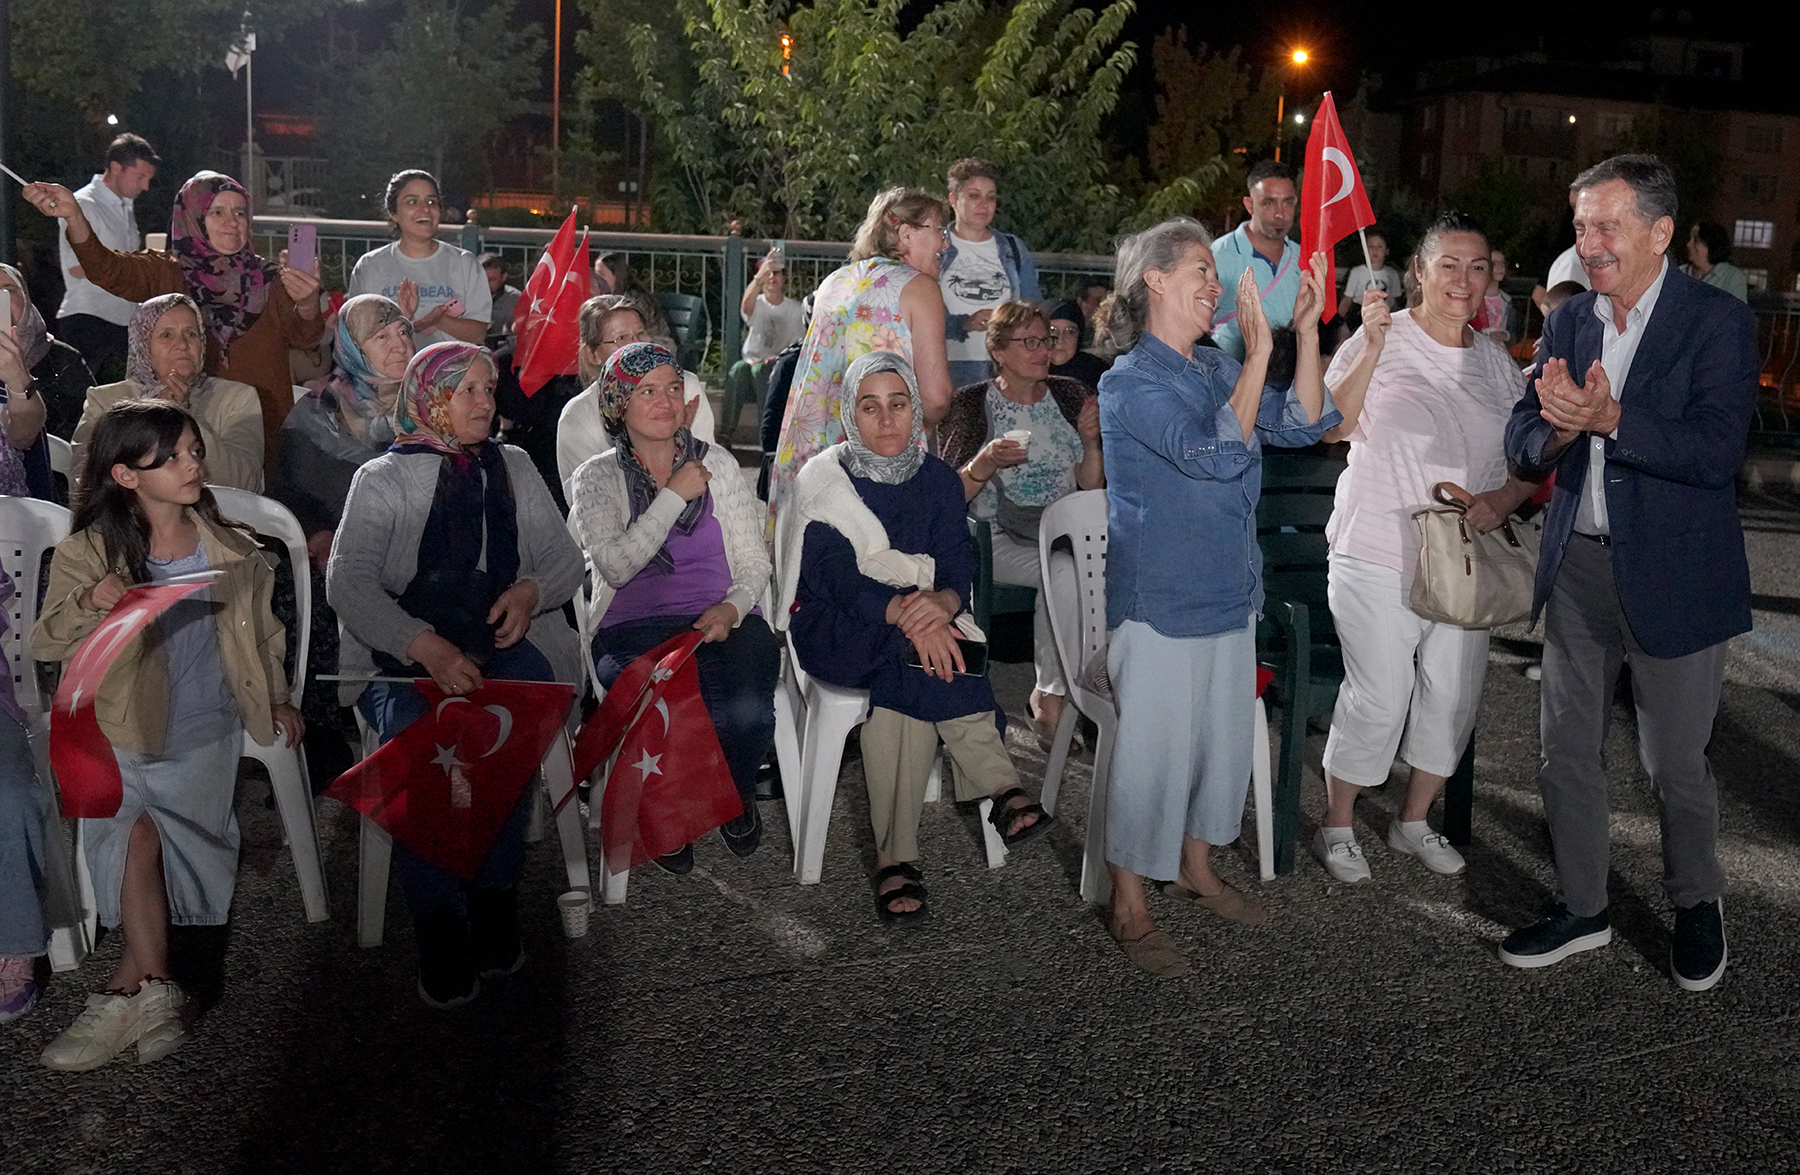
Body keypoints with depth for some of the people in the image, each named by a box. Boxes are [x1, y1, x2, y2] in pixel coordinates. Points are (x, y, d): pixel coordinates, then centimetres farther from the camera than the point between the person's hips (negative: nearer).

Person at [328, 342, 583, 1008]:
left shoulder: (513, 467, 21)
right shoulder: (383, 478, 10)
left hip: (504, 642, 2)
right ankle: (439, 926, -24)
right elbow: (348, 581, -5)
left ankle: (493, 901, -21)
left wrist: (531, 590, -5)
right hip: (405, 651, -1)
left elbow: (565, 559, 20)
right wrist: (427, 647, -21)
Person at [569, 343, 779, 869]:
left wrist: (732, 608, -11)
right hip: (633, 628, -1)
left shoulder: (716, 462, 12)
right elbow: (616, 566, -11)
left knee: (748, 712, -31)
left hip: (723, 622, 2)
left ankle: (737, 794, 6)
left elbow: (754, 561, 10)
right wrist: (675, 495, -9)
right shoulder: (597, 477, 7)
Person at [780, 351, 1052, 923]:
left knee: (908, 684, -33)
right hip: (833, 628, -2)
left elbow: (959, 565, -3)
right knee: (916, 657, -34)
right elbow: (832, 571, -17)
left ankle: (896, 857, -32)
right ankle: (1003, 790, -31)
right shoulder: (823, 479, -3)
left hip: (913, 630, 3)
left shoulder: (938, 480, 8)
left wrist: (944, 601, -29)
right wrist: (902, 612, -35)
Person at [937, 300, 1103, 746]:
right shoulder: (971, 405, 2)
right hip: (997, 538, -4)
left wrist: (1091, 442, -6)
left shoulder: (1071, 396, 13)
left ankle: (1050, 693, -18)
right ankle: (1051, 696, -17)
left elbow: (1092, 487, 12)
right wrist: (986, 462, -20)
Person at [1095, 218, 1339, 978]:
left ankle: (1194, 866, 37)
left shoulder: (1216, 368, 9)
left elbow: (1303, 424, 3)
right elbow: (1215, 455, -26)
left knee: (1224, 738, 17)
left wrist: (1306, 329, -5)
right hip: (1159, 599, -8)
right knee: (1152, 751, -1)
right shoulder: (1129, 384, -15)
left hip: (1227, 591, 8)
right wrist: (1258, 355, -26)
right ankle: (1129, 910, 13)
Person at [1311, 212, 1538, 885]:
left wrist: (1503, 498, -7)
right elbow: (1334, 427, -17)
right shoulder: (1383, 339, -6)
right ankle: (1336, 827, 16)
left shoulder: (1496, 362, 10)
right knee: (1379, 697, -4)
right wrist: (1373, 347, -26)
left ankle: (1414, 821, 32)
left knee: (1454, 694, 12)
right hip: (1379, 554, -6)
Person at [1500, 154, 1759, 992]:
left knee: (1675, 765, 8)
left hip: (1672, 573, -5)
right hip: (1577, 566, 5)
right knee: (1564, 751, 11)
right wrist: (1555, 429, -18)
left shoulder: (1718, 321, -9)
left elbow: (1717, 451, -20)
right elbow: (1522, 440, 4)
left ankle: (1696, 906, 34)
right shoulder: (1568, 321, 6)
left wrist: (1609, 419, -30)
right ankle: (1581, 908, 29)